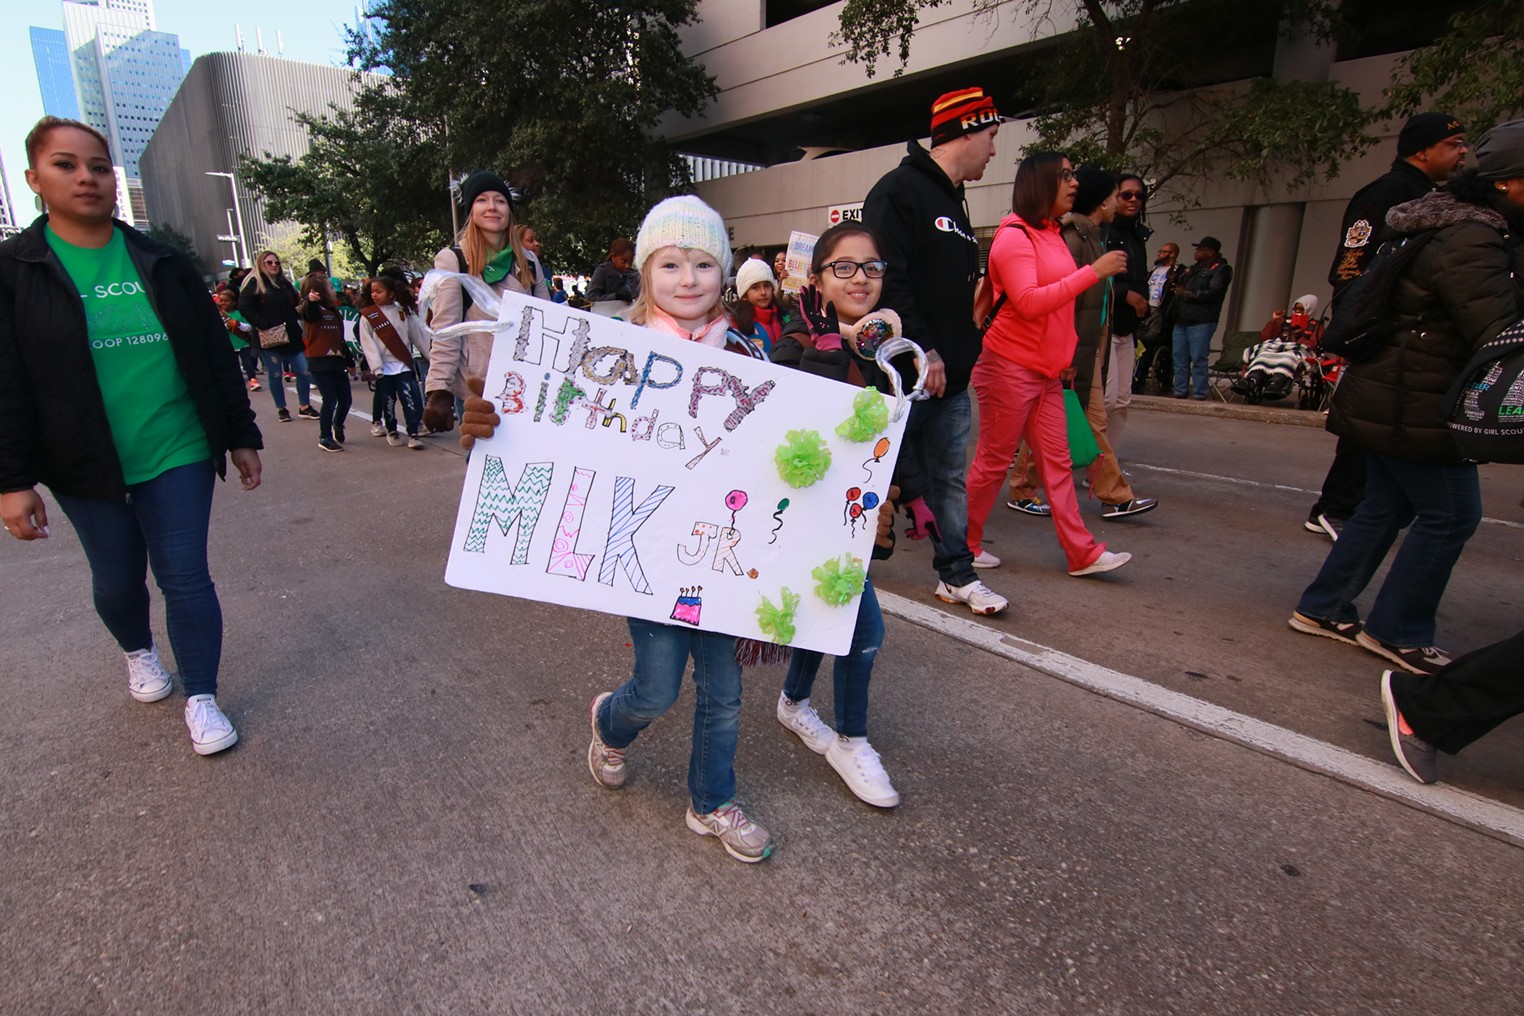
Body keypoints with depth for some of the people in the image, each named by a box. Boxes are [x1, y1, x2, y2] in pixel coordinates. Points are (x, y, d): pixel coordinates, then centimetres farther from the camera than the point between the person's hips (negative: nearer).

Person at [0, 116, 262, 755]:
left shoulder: (160, 263, 3)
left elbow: (215, 355, 6)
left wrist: (241, 436, 4)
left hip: (179, 453, 0)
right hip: (88, 466, 0)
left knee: (185, 577, 1)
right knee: (117, 581, 15)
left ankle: (201, 699, 13)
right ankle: (139, 652, 45)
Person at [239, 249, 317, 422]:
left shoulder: (285, 283, 16)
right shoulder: (254, 283, -2)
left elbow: (295, 305, 22)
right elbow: (244, 307, -11)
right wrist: (264, 325, -17)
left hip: (291, 336, 5)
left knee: (304, 371, 0)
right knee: (275, 375, 5)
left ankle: (304, 407, 11)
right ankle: (281, 409, 16)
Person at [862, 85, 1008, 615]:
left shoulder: (953, 201, 21)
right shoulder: (901, 189, -9)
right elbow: (888, 279, -20)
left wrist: (961, 352, 13)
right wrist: (922, 349, -21)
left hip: (947, 376, 9)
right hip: (902, 372, -9)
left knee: (950, 478, 12)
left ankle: (956, 575, 22)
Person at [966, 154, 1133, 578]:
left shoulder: (1053, 236, 17)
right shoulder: (1014, 236, -10)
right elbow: (1028, 303, -23)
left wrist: (1067, 355, 16)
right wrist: (1094, 271, -22)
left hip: (1047, 372, 9)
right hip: (1008, 368, -9)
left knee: (1057, 462, 8)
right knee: (992, 462, -1)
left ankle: (1082, 553, 11)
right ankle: (965, 546, 13)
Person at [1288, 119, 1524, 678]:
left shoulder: (1465, 230, 15)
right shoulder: (1473, 242, -19)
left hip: (1389, 400, 10)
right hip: (1416, 407, -10)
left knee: (1387, 505, 15)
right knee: (1450, 514, 0)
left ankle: (1322, 609, 21)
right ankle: (1398, 632, 12)